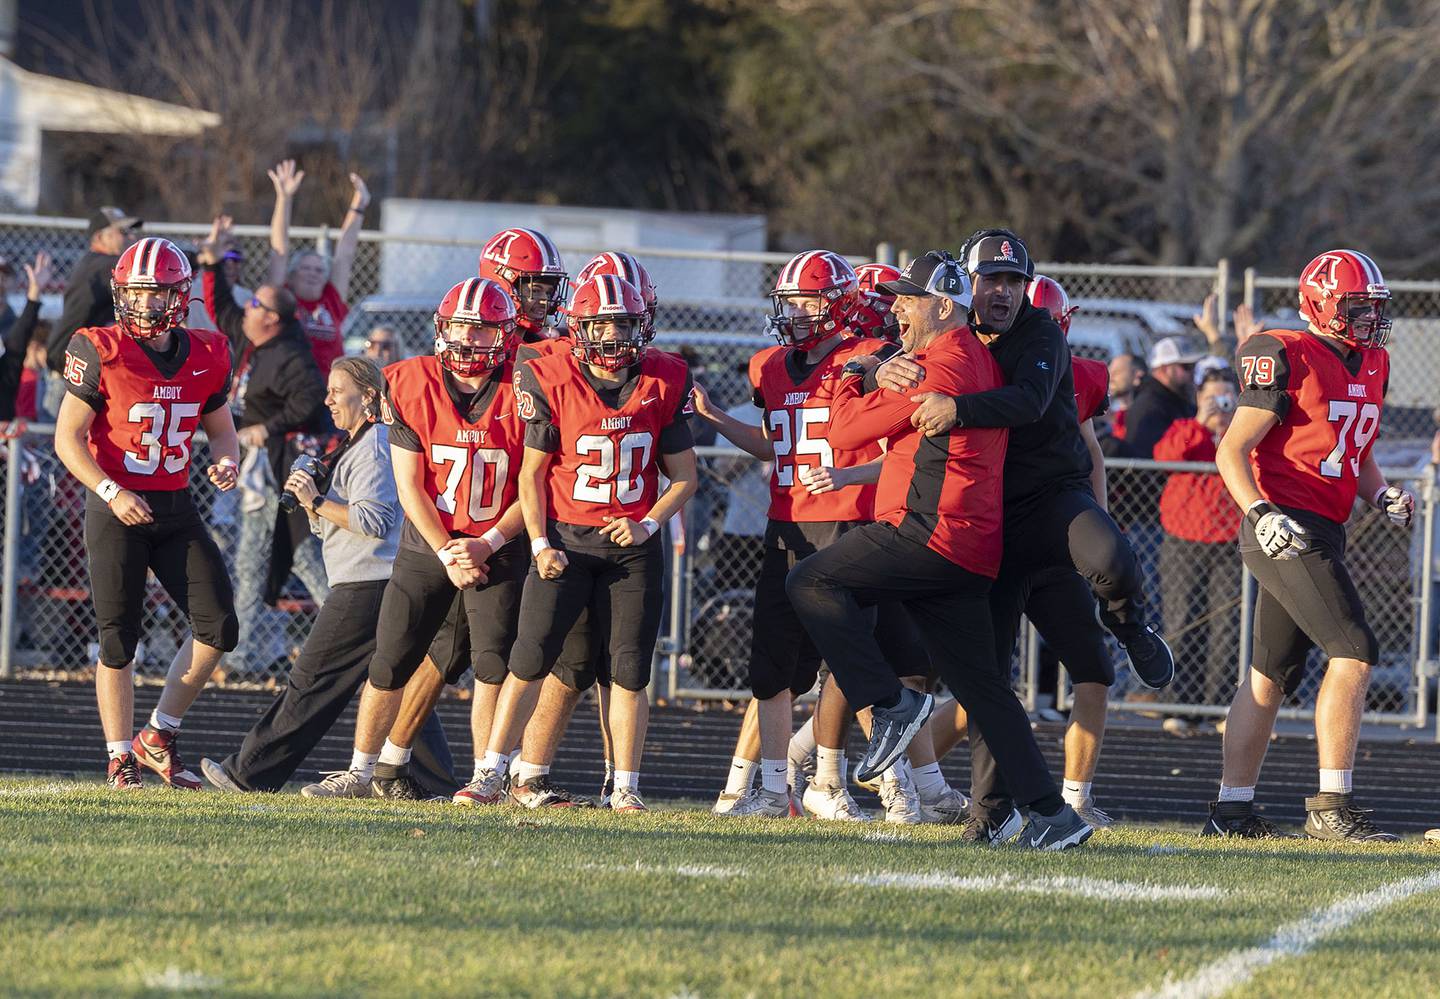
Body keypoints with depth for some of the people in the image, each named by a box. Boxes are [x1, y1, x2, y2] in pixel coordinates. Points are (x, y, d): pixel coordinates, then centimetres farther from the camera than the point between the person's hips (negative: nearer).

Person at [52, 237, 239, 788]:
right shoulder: (102, 353, -10)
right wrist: (111, 493, -20)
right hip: (116, 507, -4)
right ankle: (121, 758, 8)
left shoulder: (206, 357, 3)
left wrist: (226, 461, -5)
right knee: (118, 639, -2)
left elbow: (220, 427, 18)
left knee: (219, 626, -5)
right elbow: (68, 437, -9)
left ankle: (160, 737, 10)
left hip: (175, 507, 4)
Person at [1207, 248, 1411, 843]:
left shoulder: (1372, 365, 16)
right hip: (1288, 531, -9)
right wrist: (1261, 514, -24)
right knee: (1354, 651, -16)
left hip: (1322, 533, 9)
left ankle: (1232, 809, 19)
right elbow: (1233, 450, -11)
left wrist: (1383, 495, 7)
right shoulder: (1287, 358, -10)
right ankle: (1331, 807, -15)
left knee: (1273, 675, 13)